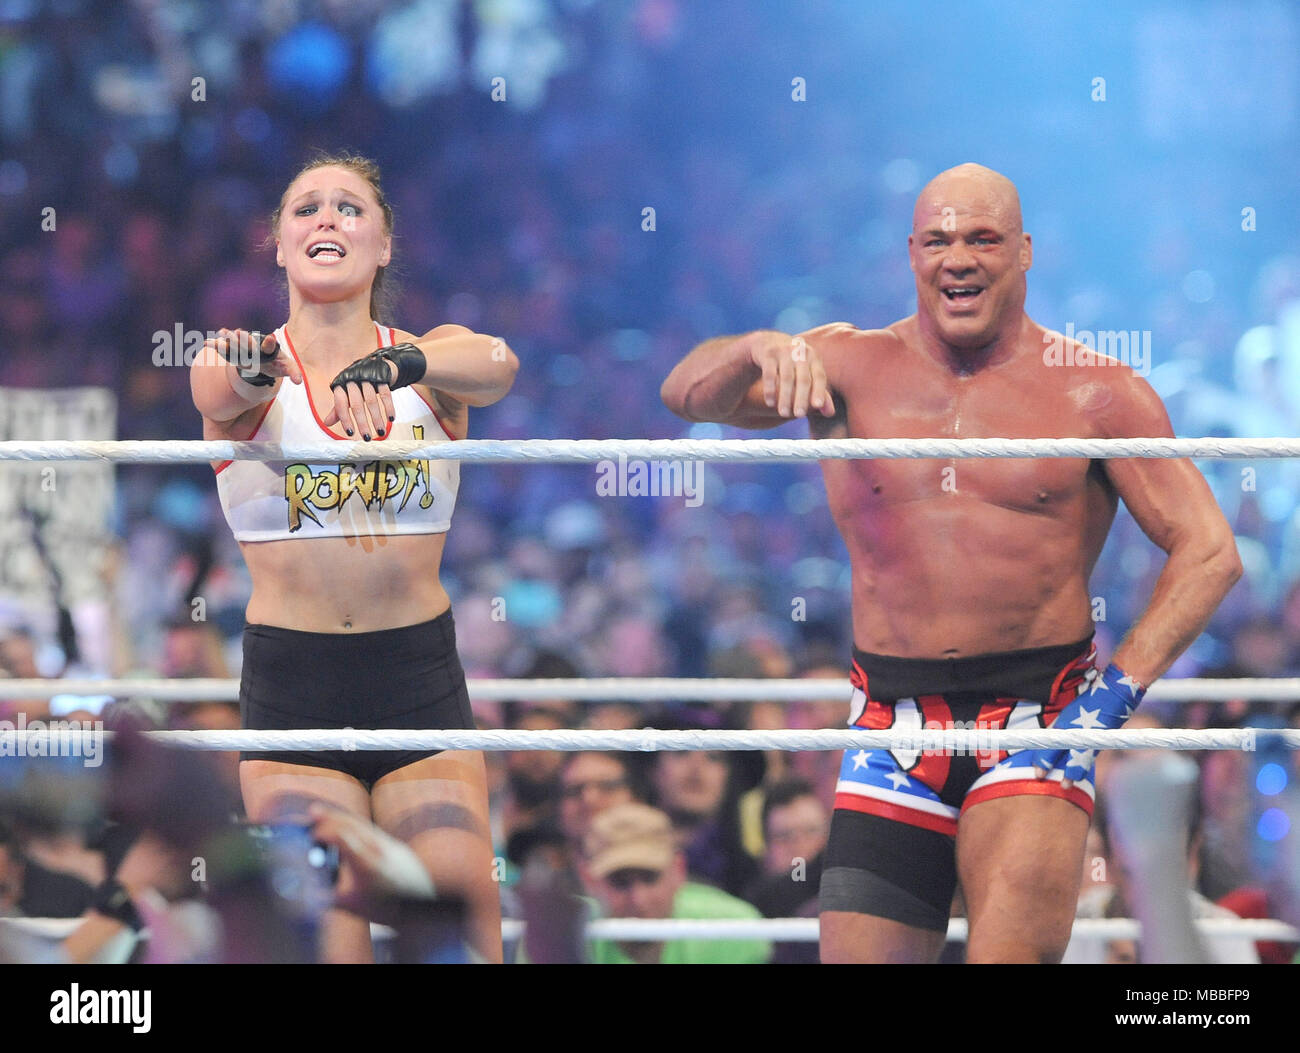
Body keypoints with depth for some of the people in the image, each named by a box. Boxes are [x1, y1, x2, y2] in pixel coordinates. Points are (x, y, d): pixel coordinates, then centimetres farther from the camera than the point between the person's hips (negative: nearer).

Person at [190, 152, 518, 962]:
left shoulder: (433, 359, 3)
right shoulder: (249, 370, 1)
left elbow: (496, 365, -21)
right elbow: (220, 392, -24)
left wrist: (393, 369, -43)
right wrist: (249, 371, -49)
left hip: (421, 678, 1)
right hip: (290, 682, -1)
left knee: (463, 918, -8)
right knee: (320, 943, -3)